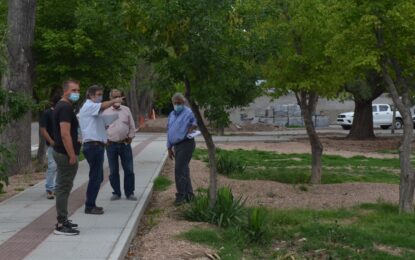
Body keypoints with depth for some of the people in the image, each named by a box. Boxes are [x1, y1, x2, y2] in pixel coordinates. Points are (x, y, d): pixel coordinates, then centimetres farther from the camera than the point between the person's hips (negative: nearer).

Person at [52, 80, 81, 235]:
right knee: (64, 188, -8)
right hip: (66, 154, -11)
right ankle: (61, 225, -5)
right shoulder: (66, 108, -17)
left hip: (60, 152, 11)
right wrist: (72, 155, -23)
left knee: (63, 187, 17)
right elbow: (65, 134, -24)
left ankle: (62, 220, 26)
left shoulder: (61, 106, 16)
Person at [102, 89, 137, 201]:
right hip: (111, 144, 0)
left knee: (129, 170, 1)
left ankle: (129, 193, 9)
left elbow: (132, 126, 8)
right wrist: (105, 140, -2)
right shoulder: (106, 112, 3)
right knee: (113, 171, 5)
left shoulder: (126, 110, 6)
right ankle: (116, 193, 16)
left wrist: (130, 138, 1)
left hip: (125, 144, 0)